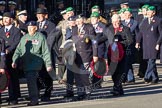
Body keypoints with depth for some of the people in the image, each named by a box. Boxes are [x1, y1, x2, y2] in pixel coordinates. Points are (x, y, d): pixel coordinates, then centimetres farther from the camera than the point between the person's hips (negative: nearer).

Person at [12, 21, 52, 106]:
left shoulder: (40, 37, 0)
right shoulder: (24, 38, 15)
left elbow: (46, 52, -1)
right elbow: (18, 50, 15)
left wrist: (48, 64, -4)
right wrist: (14, 61, 2)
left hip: (35, 64, -5)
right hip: (26, 64, 5)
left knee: (31, 81, -15)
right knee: (30, 82, 8)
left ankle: (34, 100, -8)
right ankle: (35, 99, 17)